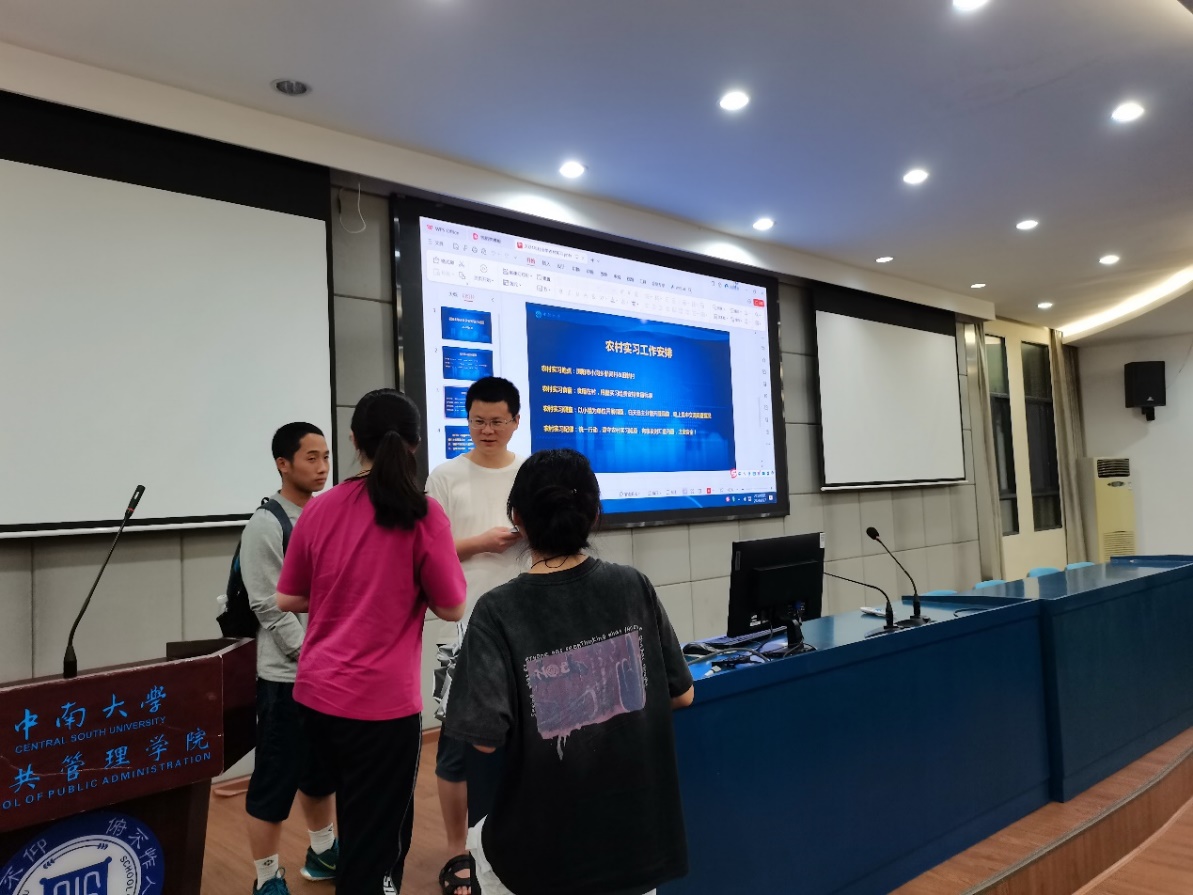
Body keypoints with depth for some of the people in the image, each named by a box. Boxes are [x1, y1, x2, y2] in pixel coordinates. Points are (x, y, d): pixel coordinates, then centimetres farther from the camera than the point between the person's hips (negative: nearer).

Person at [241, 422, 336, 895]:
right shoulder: (266, 525, -11)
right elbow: (270, 608, -15)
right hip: (289, 676, -6)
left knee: (323, 769, 20)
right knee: (276, 778, 4)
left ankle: (322, 852, 38)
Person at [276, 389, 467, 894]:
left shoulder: (320, 509, -1)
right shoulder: (422, 513, -13)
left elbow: (287, 600, 8)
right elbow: (452, 609, -7)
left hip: (315, 694, 5)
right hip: (382, 703, -5)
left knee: (364, 823, 26)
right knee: (377, 840, 11)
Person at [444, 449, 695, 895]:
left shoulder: (499, 611, -17)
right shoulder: (633, 586, -9)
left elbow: (486, 738, -18)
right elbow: (682, 695, -1)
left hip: (546, 848, -1)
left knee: (482, 843, 31)